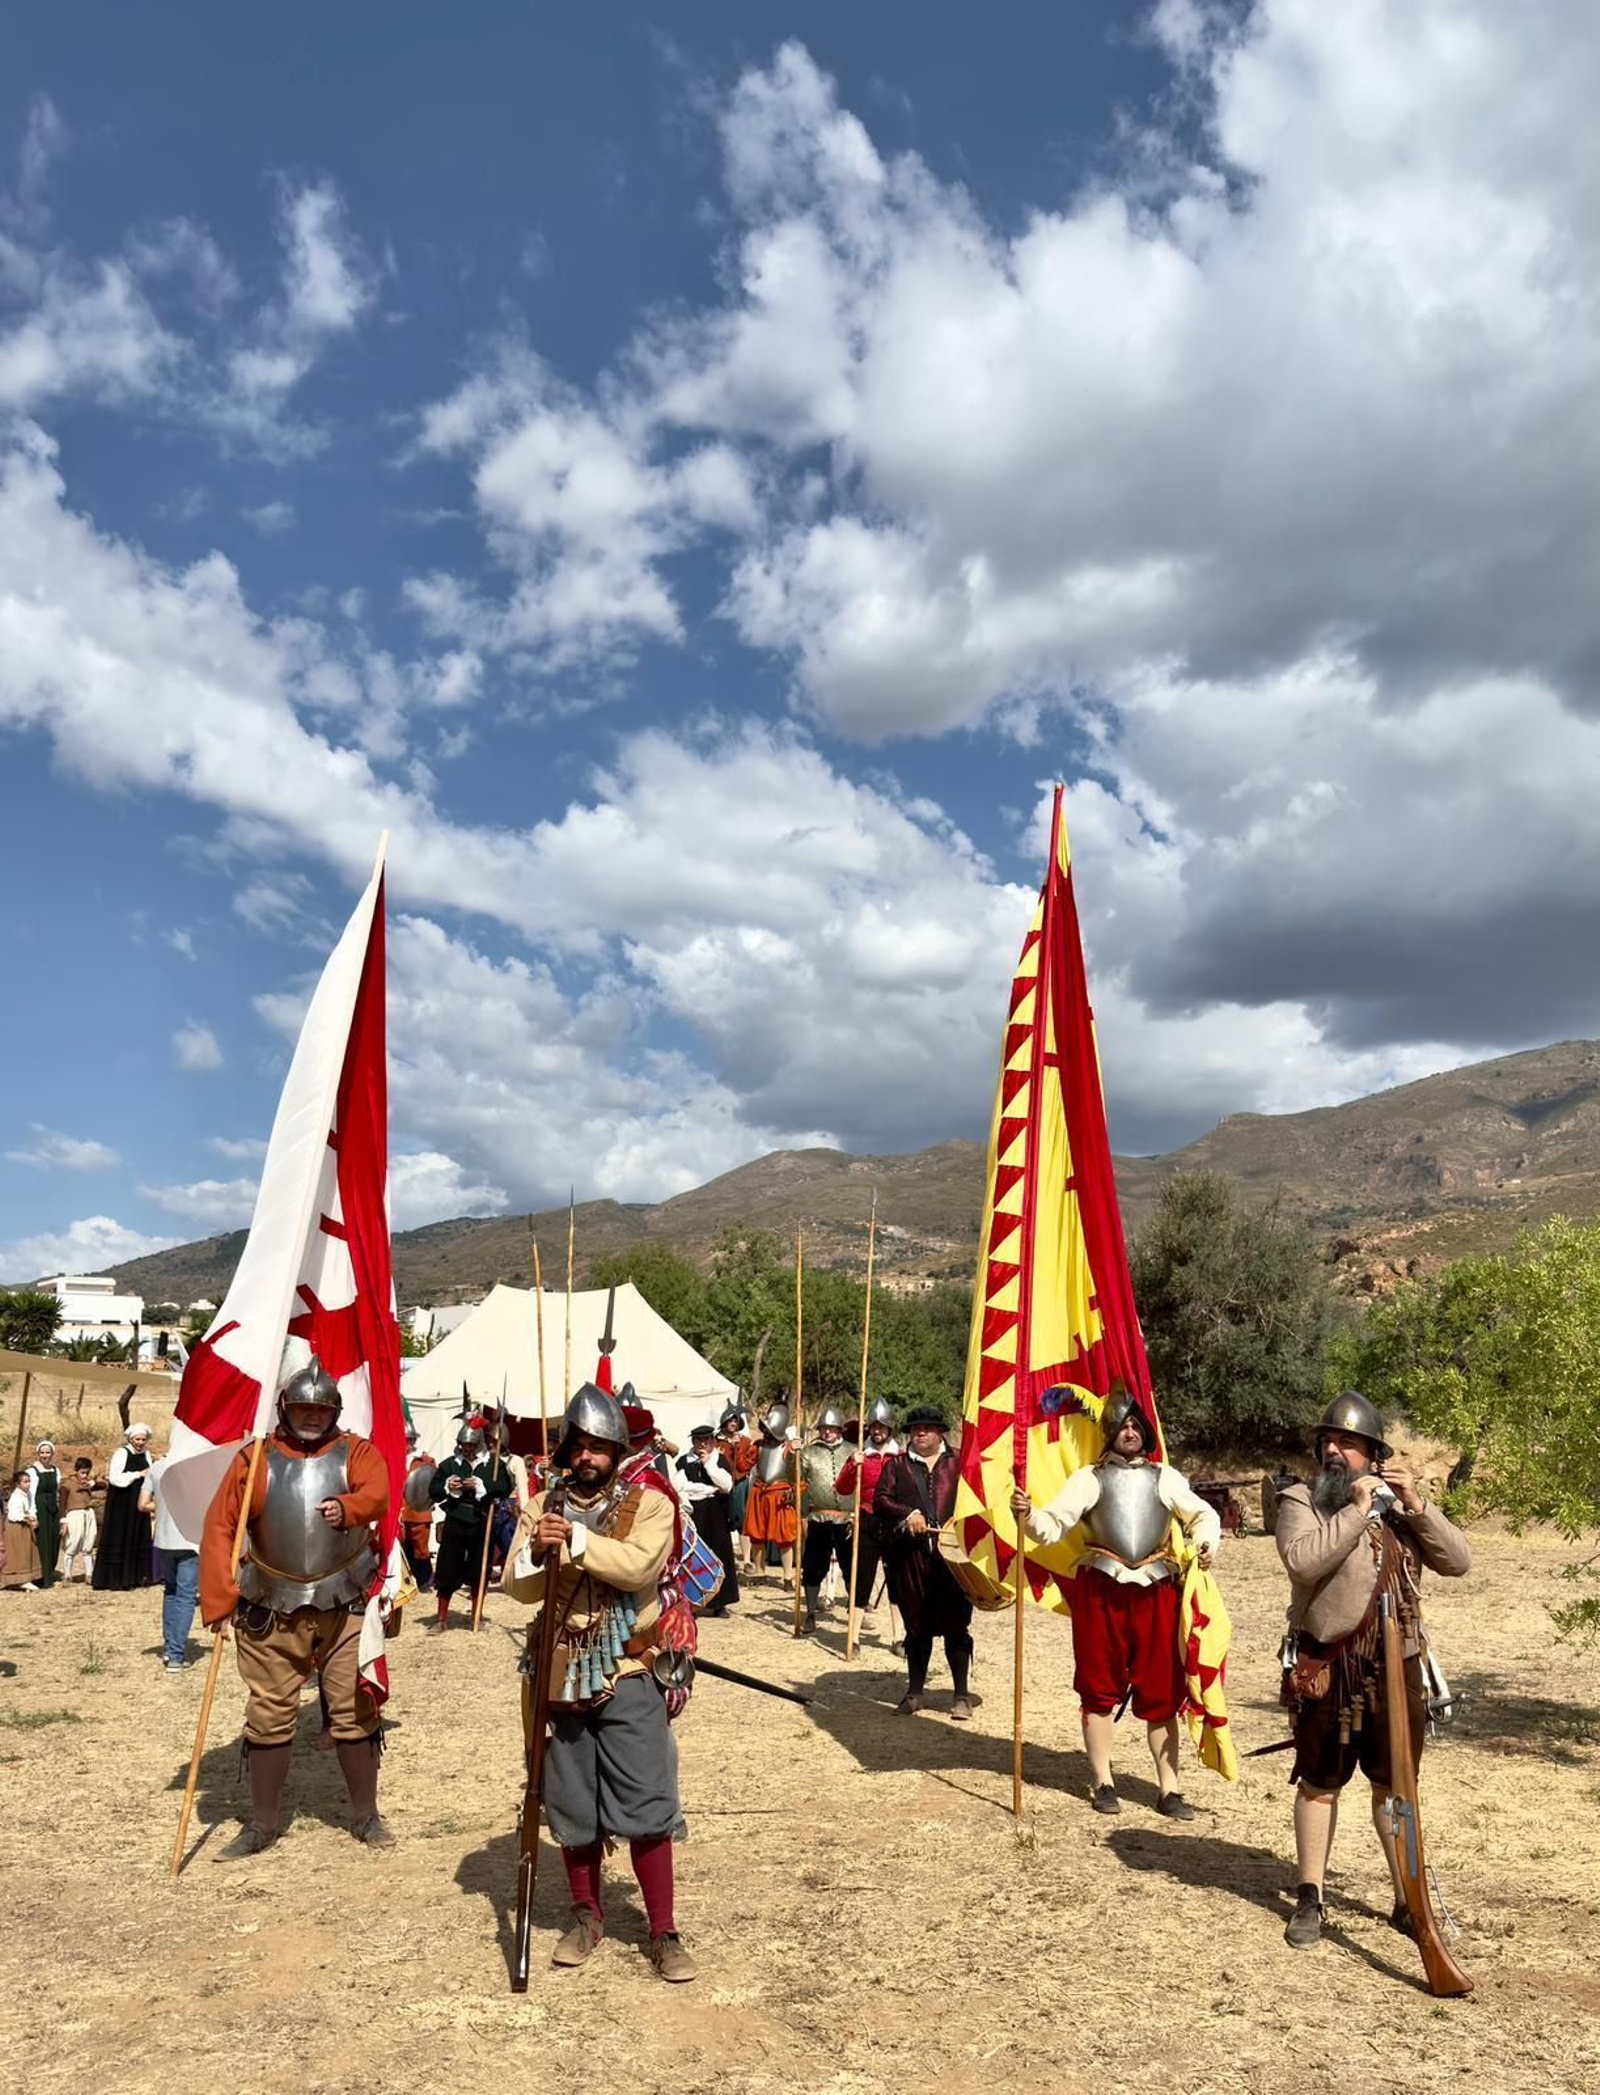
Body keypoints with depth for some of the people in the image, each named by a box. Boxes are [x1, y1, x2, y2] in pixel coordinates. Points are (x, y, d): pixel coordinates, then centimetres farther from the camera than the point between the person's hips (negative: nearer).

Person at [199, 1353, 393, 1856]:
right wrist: (219, 1597, -13)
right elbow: (220, 1527, -5)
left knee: (355, 1711, 5)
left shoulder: (356, 1452, -2)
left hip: (344, 1606, -1)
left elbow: (378, 1494, -21)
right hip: (271, 1610, 1)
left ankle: (366, 1815, 21)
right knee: (269, 1716, 10)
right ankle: (262, 1824, 25)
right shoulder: (255, 1458, -1)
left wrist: (348, 1508, -42)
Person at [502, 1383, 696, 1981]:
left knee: (645, 1805, -2)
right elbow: (517, 1586, -3)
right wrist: (536, 1552, -24)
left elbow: (641, 1566, -22)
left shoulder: (648, 1502, -5)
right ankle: (586, 1915, 34)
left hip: (626, 1675, -3)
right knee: (573, 1806, 14)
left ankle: (663, 1932, 12)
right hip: (563, 1676, 3)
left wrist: (574, 1539, -26)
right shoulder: (544, 1506, 5)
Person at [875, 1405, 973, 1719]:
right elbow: (880, 1499, 3)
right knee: (917, 1626, 10)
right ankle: (915, 1692, 23)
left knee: (956, 1625, 1)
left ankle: (961, 1695, 12)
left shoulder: (958, 1463, 9)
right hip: (911, 1555, 1)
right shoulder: (896, 1465, 12)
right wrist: (906, 1514, -13)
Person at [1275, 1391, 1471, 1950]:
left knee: (1395, 1784, 14)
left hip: (1397, 1664, 4)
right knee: (1319, 1782, 7)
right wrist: (1357, 1510, -21)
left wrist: (1416, 1505, -12)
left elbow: (1458, 1561, 0)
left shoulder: (1400, 1506, 8)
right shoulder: (1301, 1500, -6)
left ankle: (1409, 1901, 27)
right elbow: (1302, 1559, -24)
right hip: (1327, 1667, -3)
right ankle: (1310, 1900, 19)